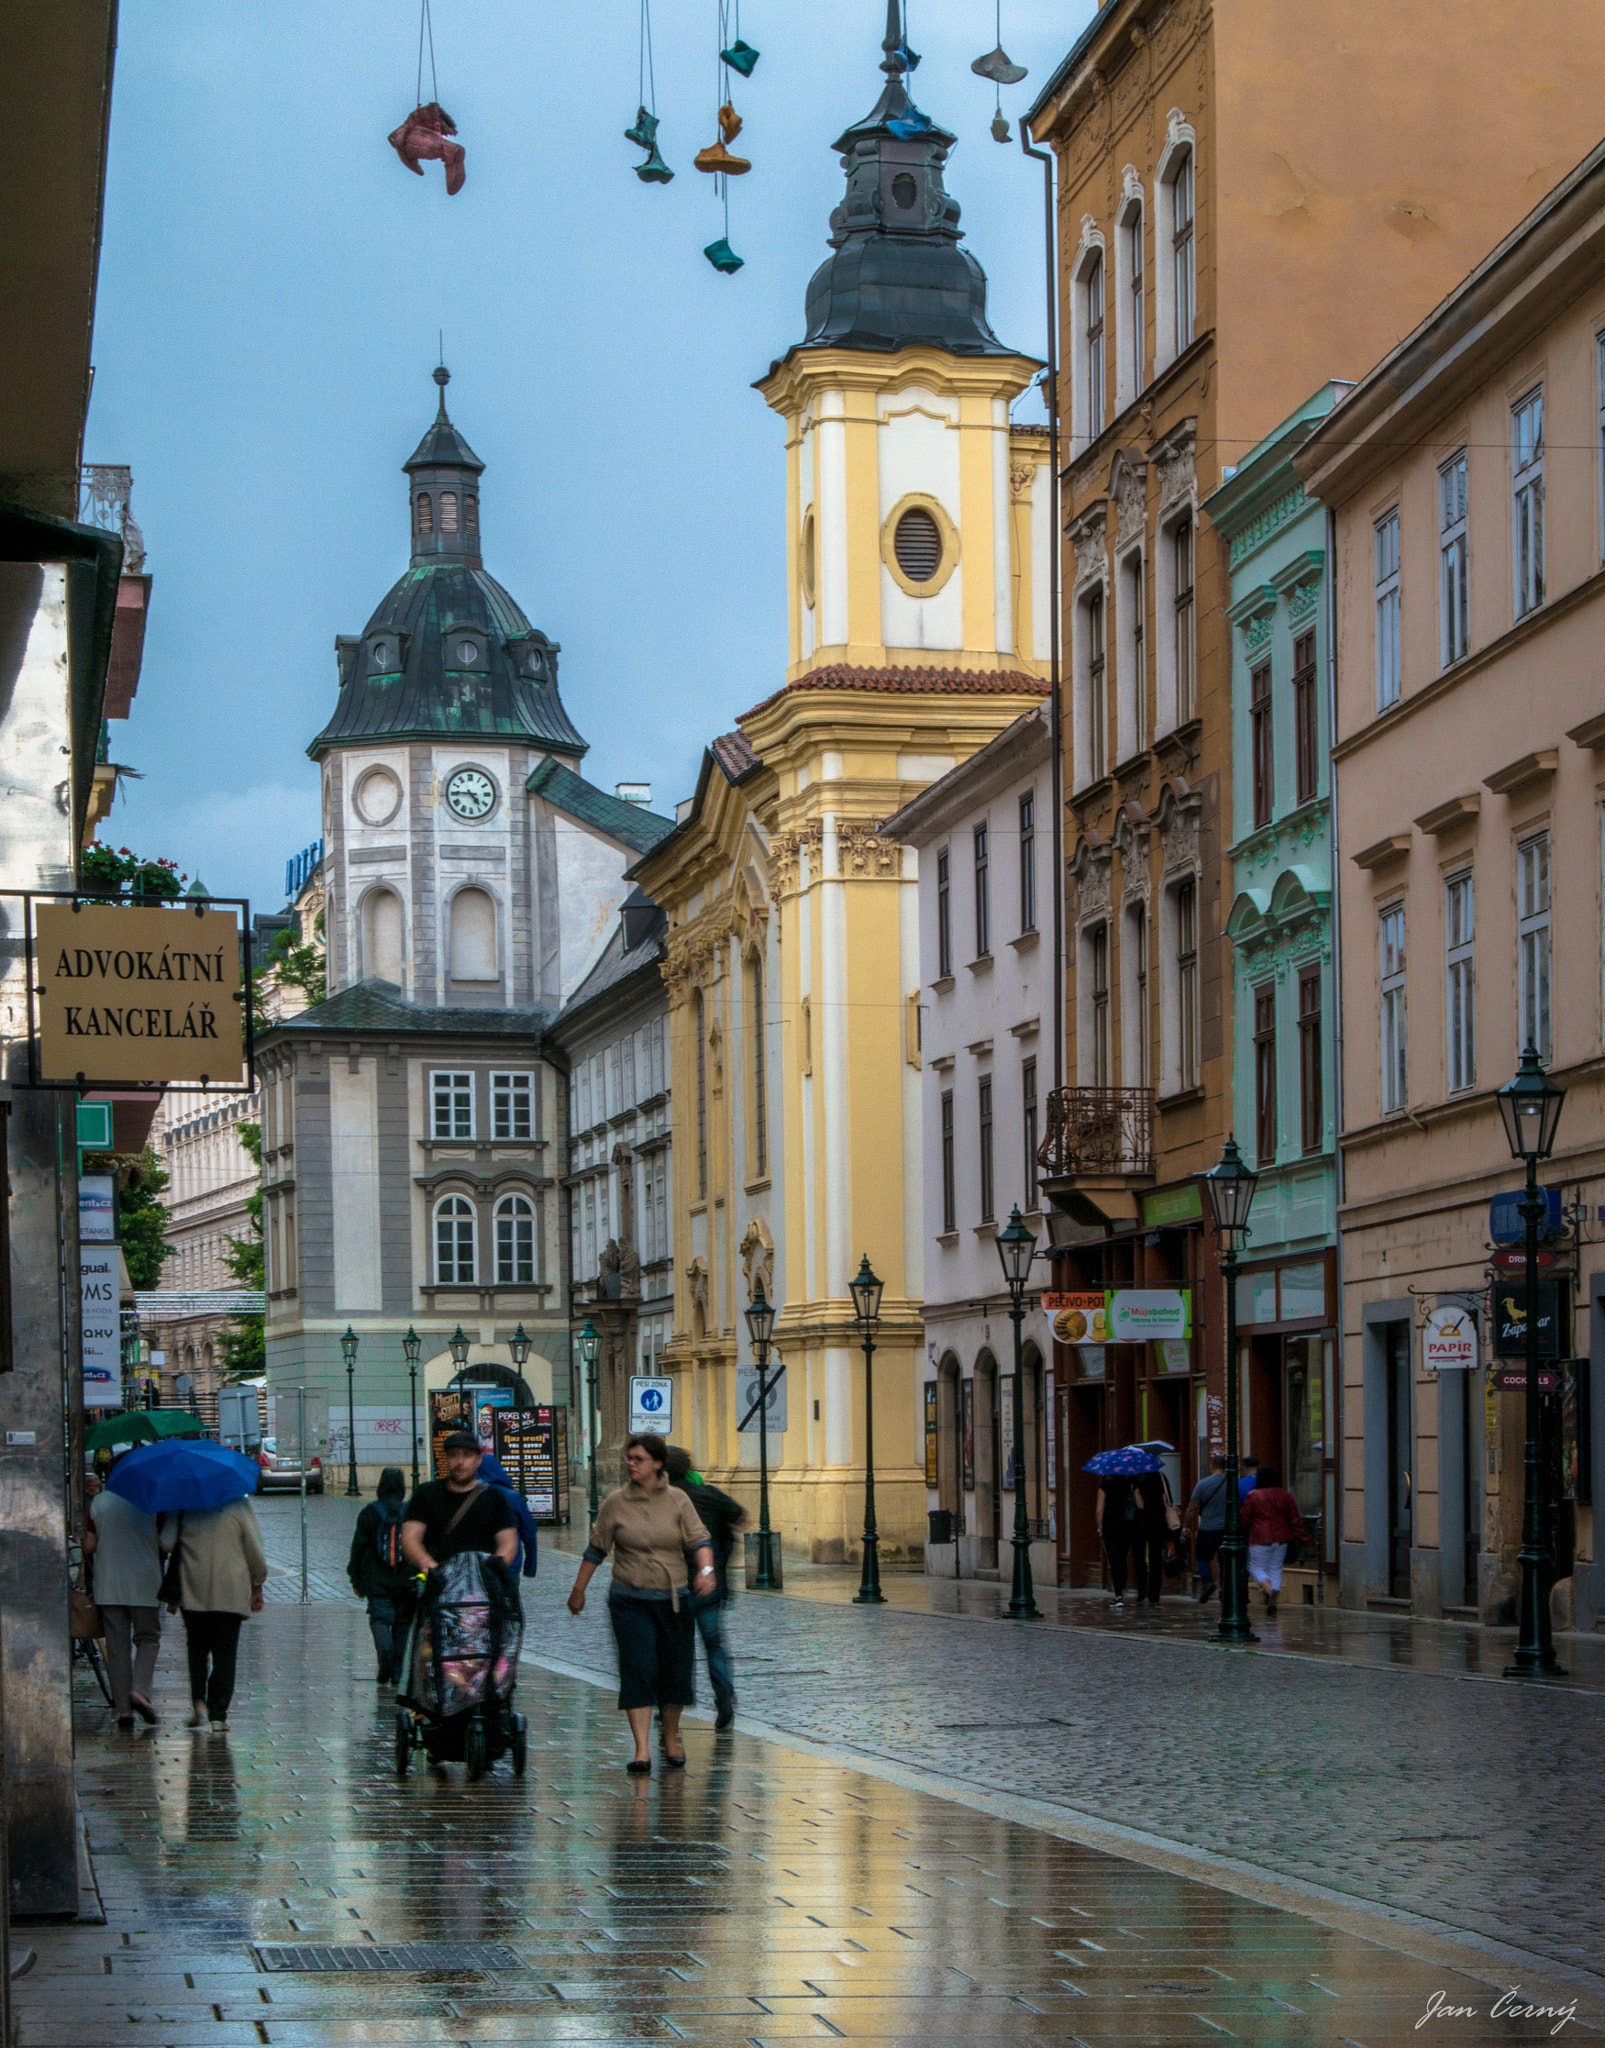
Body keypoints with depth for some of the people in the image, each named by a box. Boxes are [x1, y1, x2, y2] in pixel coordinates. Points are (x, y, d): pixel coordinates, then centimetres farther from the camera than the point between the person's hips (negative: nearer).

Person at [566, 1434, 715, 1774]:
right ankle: (641, 1750, -15)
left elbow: (699, 1539, -4)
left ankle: (671, 1738, 30)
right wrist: (578, 1591, 12)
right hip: (630, 1601, -1)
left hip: (673, 1599, 1)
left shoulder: (677, 1500, 3)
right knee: (637, 1669, -12)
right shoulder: (616, 1502, 2)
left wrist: (705, 1570, -23)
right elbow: (595, 1549, 9)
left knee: (676, 1670, 7)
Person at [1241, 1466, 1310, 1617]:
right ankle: (1273, 1599, 1)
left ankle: (1266, 1587, -22)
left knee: (1257, 1567, 8)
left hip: (1260, 1539, -4)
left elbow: (1245, 1519, -3)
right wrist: (1304, 1538, 8)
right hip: (1281, 1539, 4)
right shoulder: (1285, 1496, 1)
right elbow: (1296, 1520, 3)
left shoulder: (1253, 1496, -9)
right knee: (1276, 1569, 13)